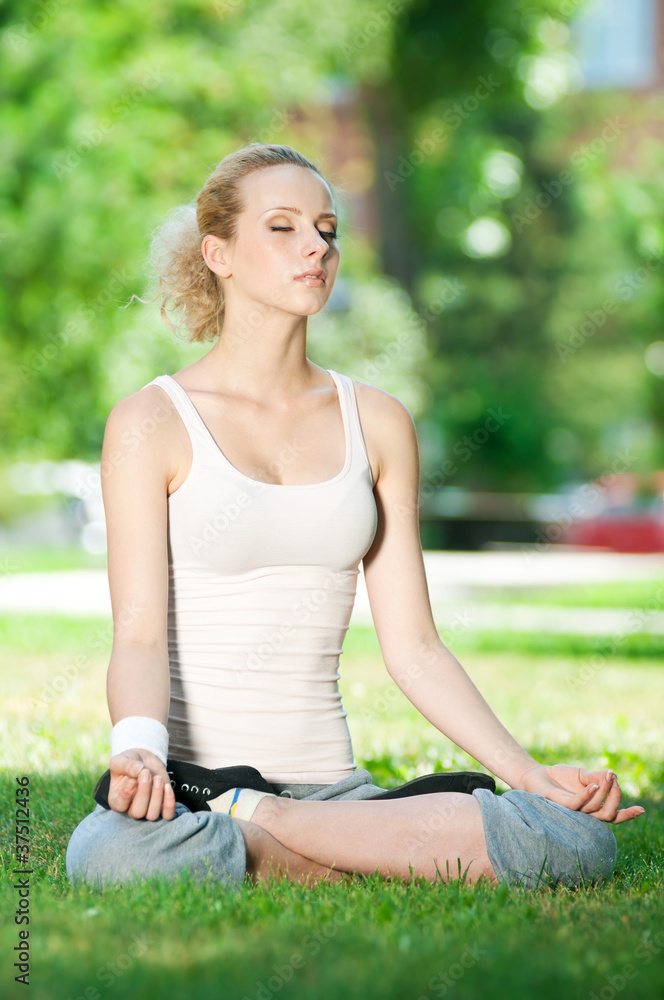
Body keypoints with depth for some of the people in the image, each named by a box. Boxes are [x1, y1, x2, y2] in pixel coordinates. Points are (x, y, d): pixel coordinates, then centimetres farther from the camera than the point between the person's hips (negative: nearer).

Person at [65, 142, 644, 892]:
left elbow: (413, 646, 10)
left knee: (578, 844, -22)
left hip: (330, 784, 5)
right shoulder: (152, 422, 0)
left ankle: (261, 822, -13)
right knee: (115, 856, -42)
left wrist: (529, 773, -1)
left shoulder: (378, 424, 13)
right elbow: (138, 634, -9)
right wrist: (137, 747, -31)